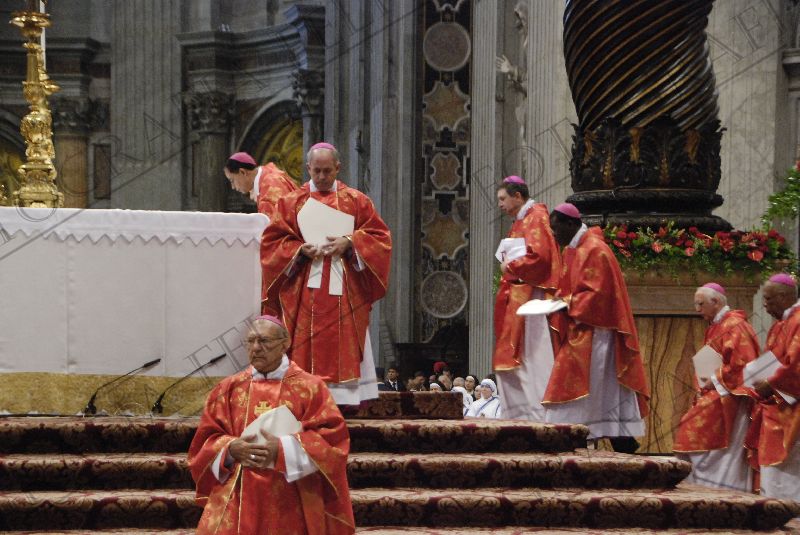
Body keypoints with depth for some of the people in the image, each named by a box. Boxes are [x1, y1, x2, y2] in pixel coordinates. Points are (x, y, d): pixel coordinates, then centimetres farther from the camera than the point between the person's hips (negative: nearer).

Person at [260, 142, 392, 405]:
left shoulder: (357, 201, 11)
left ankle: (342, 399, -5)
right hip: (304, 292, 0)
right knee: (305, 349, -7)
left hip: (345, 292, 0)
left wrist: (350, 243, -11)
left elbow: (380, 236, 6)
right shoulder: (291, 202, 10)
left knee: (344, 346, -5)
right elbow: (271, 242, 6)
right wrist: (300, 249, -11)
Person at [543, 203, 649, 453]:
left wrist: (567, 304, -19)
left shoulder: (595, 251, -15)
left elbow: (598, 294, -20)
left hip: (594, 335, -9)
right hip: (578, 334, 9)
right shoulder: (570, 251, 14)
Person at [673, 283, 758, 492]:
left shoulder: (734, 326, -12)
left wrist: (715, 381, -16)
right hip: (716, 392, 10)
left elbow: (742, 364, -20)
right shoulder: (715, 327, 18)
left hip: (729, 395, -10)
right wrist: (706, 382, 7)